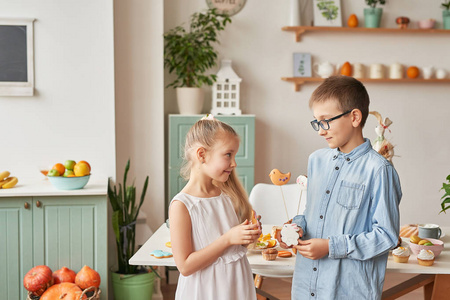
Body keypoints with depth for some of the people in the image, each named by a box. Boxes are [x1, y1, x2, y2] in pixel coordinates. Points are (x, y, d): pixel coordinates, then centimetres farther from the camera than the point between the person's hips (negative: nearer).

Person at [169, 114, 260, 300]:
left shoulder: (228, 194, 0)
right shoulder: (181, 205, -18)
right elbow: (185, 266, -20)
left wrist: (248, 237, -9)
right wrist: (228, 239, -22)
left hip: (238, 285, 5)